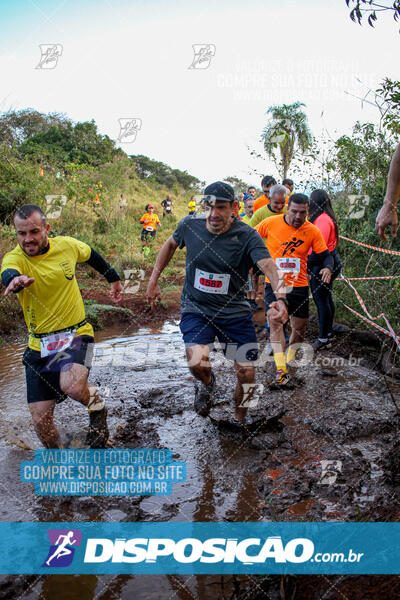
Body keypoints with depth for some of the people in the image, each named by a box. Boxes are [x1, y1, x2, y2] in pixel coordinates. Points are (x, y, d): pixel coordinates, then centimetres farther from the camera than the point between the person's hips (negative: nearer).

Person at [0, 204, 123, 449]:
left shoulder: (67, 245, -5)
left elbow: (91, 255, 18)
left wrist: (114, 279, 29)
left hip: (76, 334, -1)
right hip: (40, 345, 1)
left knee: (71, 385, -32)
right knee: (41, 420, 0)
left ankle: (97, 408, 3)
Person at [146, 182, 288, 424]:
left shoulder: (247, 236, -15)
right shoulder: (190, 225, -7)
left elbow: (269, 266, -31)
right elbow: (171, 244, 14)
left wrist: (280, 297, -50)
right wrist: (153, 280, 11)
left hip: (235, 311, 0)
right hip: (196, 308, 0)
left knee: (247, 374, 1)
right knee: (197, 364, -25)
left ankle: (239, 422, 32)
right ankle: (207, 383, 15)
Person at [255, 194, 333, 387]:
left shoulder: (312, 231, -5)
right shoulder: (271, 223, -8)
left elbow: (326, 255, -1)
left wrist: (327, 268, -21)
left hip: (299, 285, 2)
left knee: (300, 327, 11)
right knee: (274, 320, -21)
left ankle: (290, 358, 40)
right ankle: (281, 370, -23)